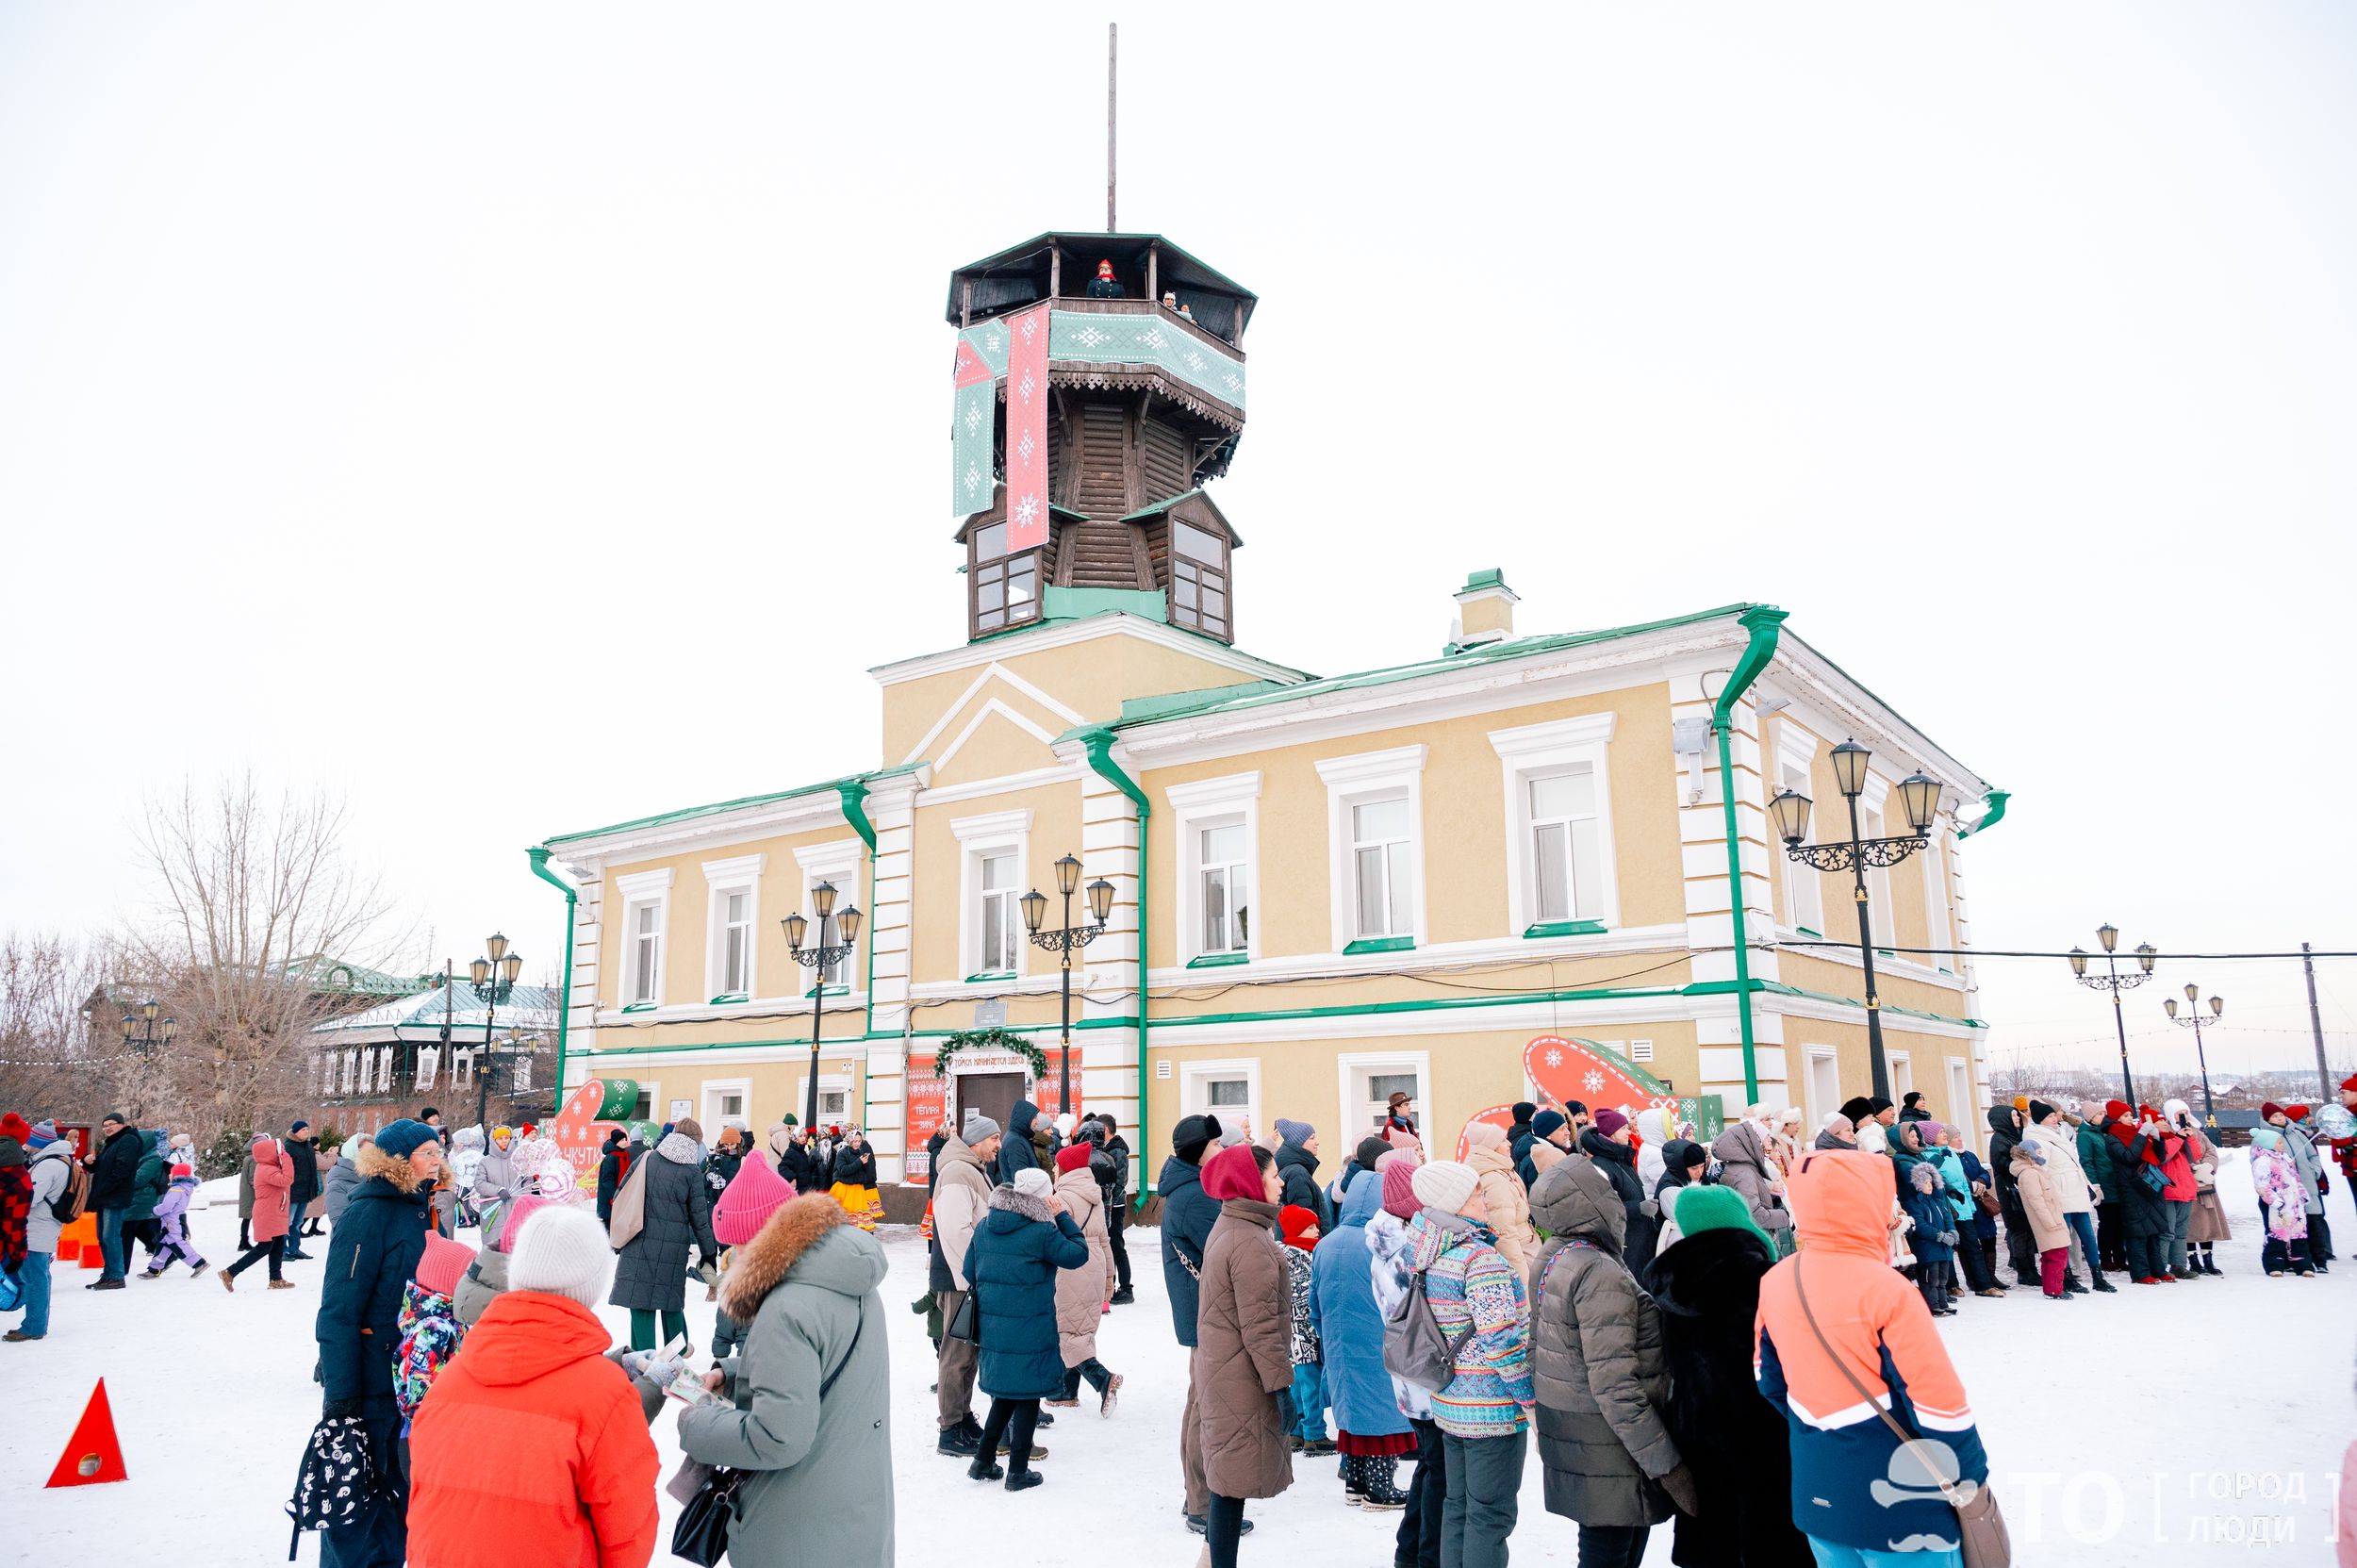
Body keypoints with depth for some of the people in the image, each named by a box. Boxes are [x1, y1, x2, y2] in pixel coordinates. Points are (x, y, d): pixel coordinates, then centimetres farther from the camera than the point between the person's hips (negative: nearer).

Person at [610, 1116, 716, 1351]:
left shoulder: (646, 1160, 2)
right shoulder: (692, 1172, -3)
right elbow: (700, 1218, -1)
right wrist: (709, 1253, 10)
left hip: (640, 1244, 0)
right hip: (674, 1248, 0)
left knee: (641, 1305, 2)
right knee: (672, 1304, 14)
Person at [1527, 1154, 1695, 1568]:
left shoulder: (1550, 1258, 5)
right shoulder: (1601, 1275, -24)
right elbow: (1614, 1386, -26)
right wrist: (1667, 1466, -21)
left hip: (1565, 1436, 9)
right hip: (1607, 1453, -9)